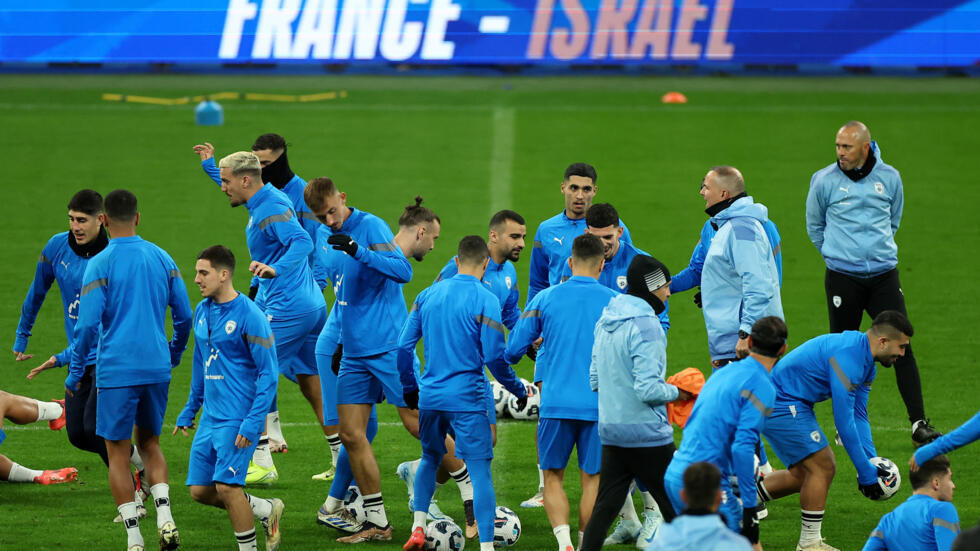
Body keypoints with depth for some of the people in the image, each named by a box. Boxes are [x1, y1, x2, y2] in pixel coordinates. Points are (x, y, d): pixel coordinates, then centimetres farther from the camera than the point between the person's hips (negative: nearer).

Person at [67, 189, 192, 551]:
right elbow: (184, 315, 9)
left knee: (118, 454, 4)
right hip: (157, 368, 4)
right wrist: (174, 355, 26)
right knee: (149, 443, 20)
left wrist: (75, 373, -2)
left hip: (116, 371, -4)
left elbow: (87, 324, -13)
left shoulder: (100, 264, -9)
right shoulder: (162, 259, 5)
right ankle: (165, 518, 1)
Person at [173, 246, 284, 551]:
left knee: (226, 487, -14)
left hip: (238, 419, -8)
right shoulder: (202, 311, 10)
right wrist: (189, 411, 23)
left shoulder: (250, 316, -14)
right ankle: (267, 509, 24)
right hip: (210, 419, 8)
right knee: (200, 490, 5)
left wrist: (253, 423, -20)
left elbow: (268, 374, -13)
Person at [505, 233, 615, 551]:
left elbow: (513, 350, 3)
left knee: (553, 477, 8)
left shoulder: (545, 299, 1)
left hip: (556, 403, 0)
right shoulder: (615, 302, 0)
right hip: (599, 403, 0)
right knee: (592, 478, 10)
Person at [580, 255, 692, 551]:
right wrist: (676, 392, -5)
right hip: (647, 433, -8)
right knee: (675, 507, 2)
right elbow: (648, 390, -22)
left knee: (605, 507, 8)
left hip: (610, 430, 8)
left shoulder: (605, 321, 9)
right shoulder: (646, 326, -17)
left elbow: (595, 380, 15)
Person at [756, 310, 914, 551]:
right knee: (822, 467, -9)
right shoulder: (848, 356, -27)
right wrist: (866, 472, -20)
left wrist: (872, 464, 2)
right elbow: (843, 420, -26)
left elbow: (859, 415, 13)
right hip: (781, 404, -11)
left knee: (803, 473, 15)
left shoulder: (866, 363, 7)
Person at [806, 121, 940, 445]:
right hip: (842, 278, -1)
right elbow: (815, 226, 12)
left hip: (883, 274, 1)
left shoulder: (889, 178, 3)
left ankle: (919, 423, -3)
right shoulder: (824, 181, -3)